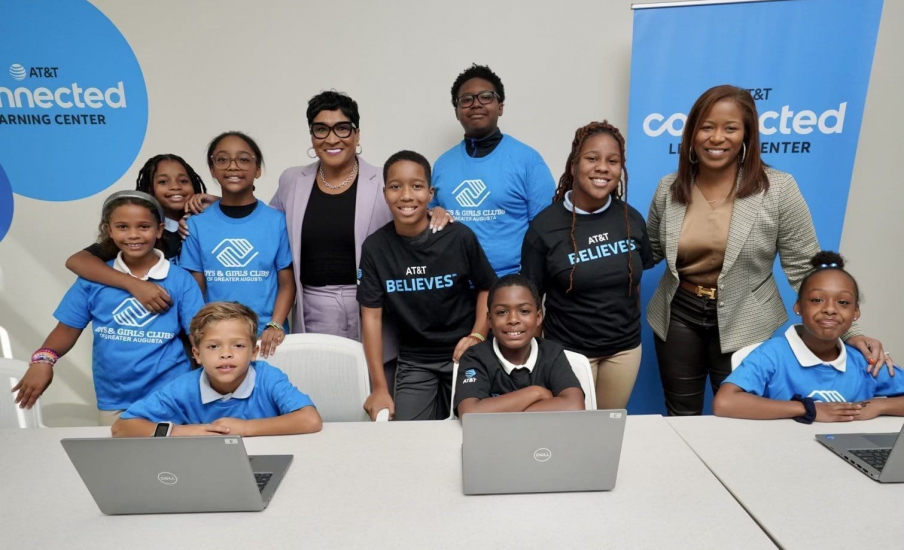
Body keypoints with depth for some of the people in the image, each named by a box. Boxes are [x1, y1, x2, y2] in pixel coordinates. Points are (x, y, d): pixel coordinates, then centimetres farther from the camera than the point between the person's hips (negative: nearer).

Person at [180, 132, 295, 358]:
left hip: (266, 338, -1)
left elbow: (287, 283, -2)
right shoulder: (197, 224, 0)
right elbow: (195, 290, 4)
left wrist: (275, 325, -13)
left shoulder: (277, 221, -4)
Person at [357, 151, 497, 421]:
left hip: (463, 354, -1)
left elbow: (487, 288, 1)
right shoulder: (374, 247, -9)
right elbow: (371, 316, -6)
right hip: (414, 360, 1)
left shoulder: (460, 237, -14)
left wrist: (477, 336, -13)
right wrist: (379, 387, -6)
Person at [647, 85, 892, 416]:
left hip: (745, 325, -2)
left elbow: (806, 268, -9)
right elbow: (649, 252, 7)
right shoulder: (669, 189, -4)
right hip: (678, 316, 2)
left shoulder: (778, 189, -12)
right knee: (680, 419, 17)